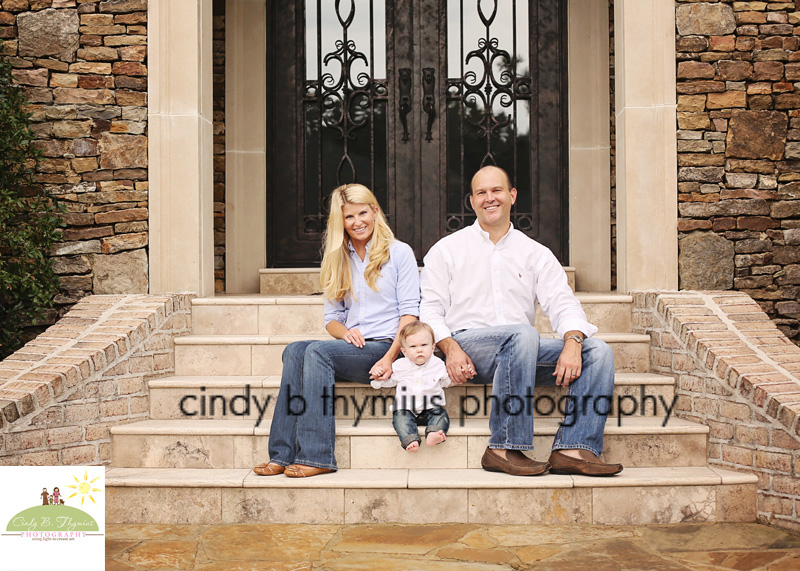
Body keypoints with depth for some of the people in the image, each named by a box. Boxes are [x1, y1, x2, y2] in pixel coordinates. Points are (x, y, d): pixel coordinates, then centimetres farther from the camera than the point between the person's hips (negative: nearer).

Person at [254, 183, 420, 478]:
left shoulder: (399, 252, 4)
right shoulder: (338, 261, 19)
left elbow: (410, 313, -4)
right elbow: (332, 317, 17)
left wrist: (390, 358, -16)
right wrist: (345, 332, -8)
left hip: (384, 345, -5)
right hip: (353, 347, 5)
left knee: (318, 350, -30)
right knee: (294, 350, -24)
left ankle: (315, 456, -32)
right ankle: (283, 455, -30)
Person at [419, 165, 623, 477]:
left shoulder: (536, 253, 17)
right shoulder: (447, 249, 12)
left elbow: (563, 304, 5)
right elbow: (430, 309, 4)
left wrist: (573, 341, -18)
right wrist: (450, 348, -16)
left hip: (521, 355, 4)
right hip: (467, 344, -4)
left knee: (598, 351, -17)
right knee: (523, 334, -35)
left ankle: (572, 449, -30)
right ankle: (506, 448, -33)